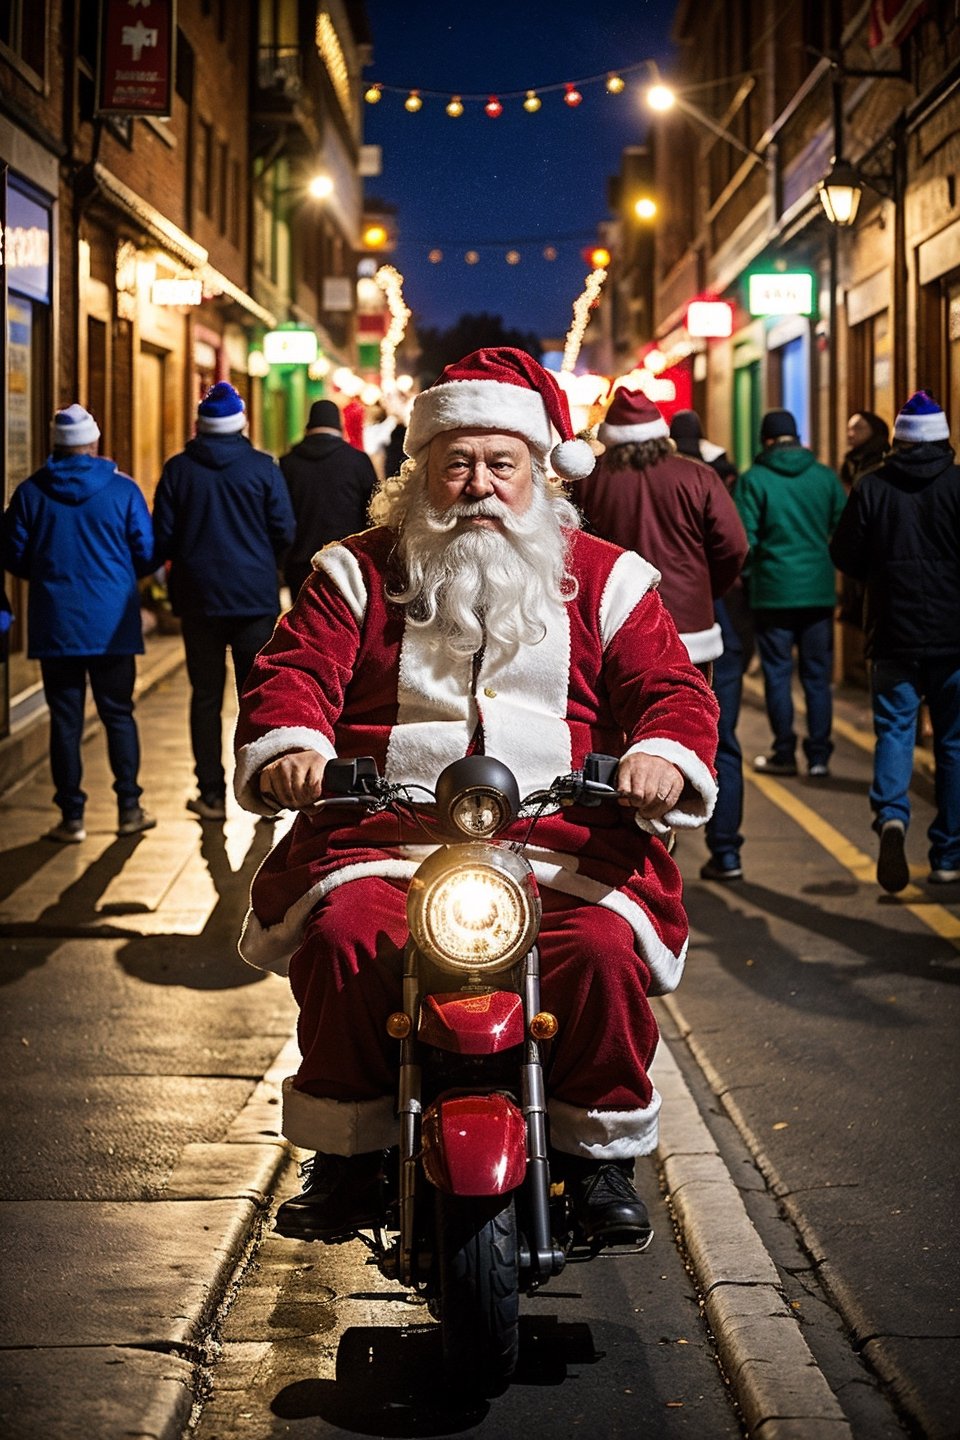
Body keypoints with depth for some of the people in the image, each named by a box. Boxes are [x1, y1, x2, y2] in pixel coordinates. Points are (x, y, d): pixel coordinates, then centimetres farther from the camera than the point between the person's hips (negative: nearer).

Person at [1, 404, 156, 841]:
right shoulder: (122, 490, -3)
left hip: (54, 625, 0)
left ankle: (72, 817, 6)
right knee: (118, 715, 11)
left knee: (65, 720, 4)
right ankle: (129, 808, 10)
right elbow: (147, 555, 0)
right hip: (112, 625, 0)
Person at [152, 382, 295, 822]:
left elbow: (162, 538, -1)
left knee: (206, 697, 7)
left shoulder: (178, 469, -2)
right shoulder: (262, 468, -4)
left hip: (199, 599, 1)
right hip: (256, 597, -1)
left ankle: (211, 794, 8)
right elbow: (285, 532, -3)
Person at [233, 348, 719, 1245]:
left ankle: (602, 1156, -5)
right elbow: (293, 672, 4)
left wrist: (664, 753, -17)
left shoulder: (601, 579, 14)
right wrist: (291, 744, -20)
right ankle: (345, 1154, -8)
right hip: (386, 836, 1)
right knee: (344, 936, -29)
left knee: (604, 946, -29)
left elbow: (670, 687, 6)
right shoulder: (360, 574, 14)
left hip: (563, 841, 0)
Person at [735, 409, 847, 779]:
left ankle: (784, 754, 9)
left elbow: (745, 539, -7)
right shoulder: (825, 477, 2)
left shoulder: (753, 480, -6)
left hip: (773, 591, -3)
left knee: (777, 674, 6)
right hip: (820, 591, 3)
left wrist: (747, 580, 6)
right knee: (817, 676, 7)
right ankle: (819, 756, 8)